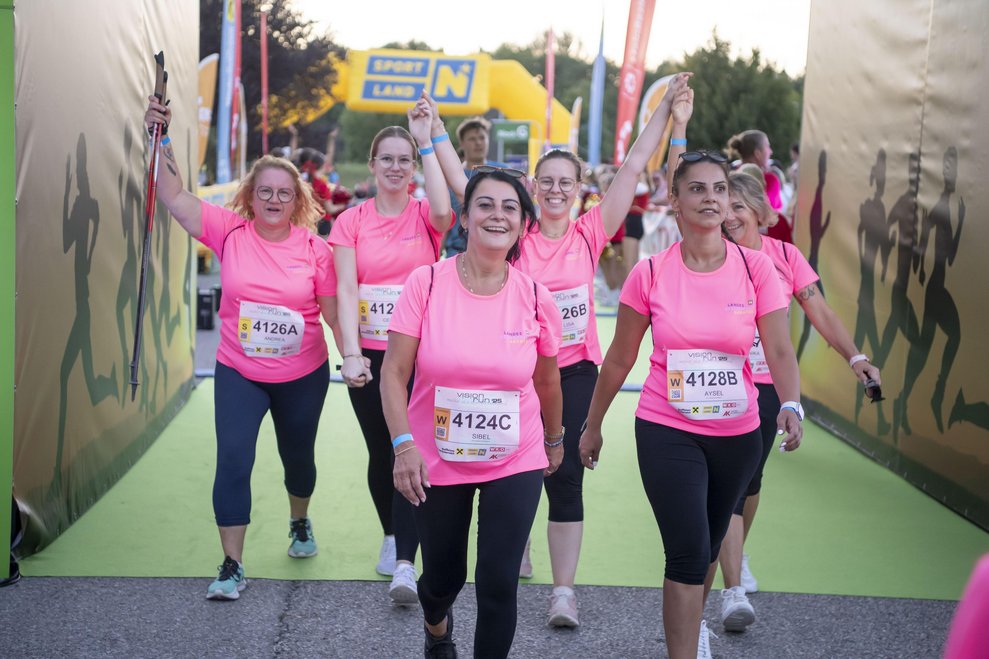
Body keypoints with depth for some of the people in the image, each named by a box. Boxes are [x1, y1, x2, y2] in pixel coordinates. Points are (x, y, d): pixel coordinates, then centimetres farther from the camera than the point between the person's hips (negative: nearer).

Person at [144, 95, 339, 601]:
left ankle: (300, 523, 49)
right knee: (233, 460, -10)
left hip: (303, 375, 1)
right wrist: (162, 140, -23)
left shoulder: (315, 249, -8)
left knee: (297, 456, 18)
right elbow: (173, 196, -14)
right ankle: (232, 565, 0)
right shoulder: (230, 232, -8)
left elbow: (334, 311, -1)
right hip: (239, 374, 0)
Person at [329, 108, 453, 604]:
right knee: (380, 452, 13)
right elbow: (346, 290, -5)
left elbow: (443, 211, -24)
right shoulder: (352, 222, 2)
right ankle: (391, 535, 35)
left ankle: (404, 563, -9)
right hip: (369, 356, 2)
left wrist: (426, 142, -18)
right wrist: (351, 354, -16)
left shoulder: (424, 216, 1)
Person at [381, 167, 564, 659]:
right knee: (443, 576, 15)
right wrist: (403, 444, -21)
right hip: (436, 462, 0)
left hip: (516, 463, 0)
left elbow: (547, 382, 8)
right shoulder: (426, 284, -12)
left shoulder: (535, 297, -7)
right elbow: (393, 374, -10)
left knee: (499, 584, -7)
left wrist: (554, 440, 20)